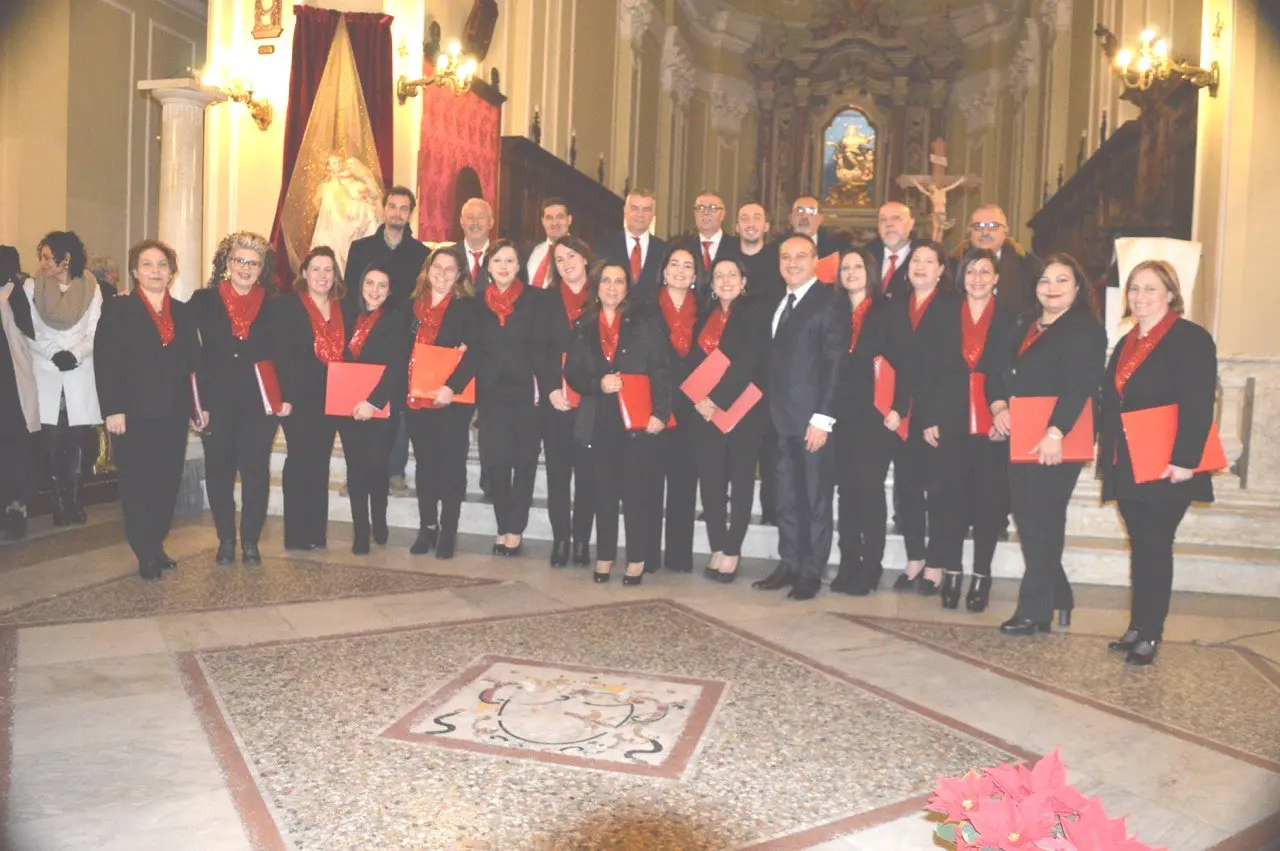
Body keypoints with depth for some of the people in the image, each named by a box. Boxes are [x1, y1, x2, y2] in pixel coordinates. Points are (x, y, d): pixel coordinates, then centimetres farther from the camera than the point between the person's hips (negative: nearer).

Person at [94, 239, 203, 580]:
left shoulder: (183, 313, 13)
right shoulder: (117, 309, 1)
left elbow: (194, 363, 12)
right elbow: (105, 363, -7)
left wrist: (199, 406, 4)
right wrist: (113, 410, -15)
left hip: (174, 413, 4)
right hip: (135, 413, -4)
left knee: (168, 484, 7)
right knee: (137, 485, 2)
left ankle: (157, 546, 20)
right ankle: (145, 556, 8)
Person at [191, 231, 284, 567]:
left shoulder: (274, 305, 7)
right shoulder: (203, 301, 4)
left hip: (260, 402, 0)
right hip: (217, 403, 0)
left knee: (255, 471, 1)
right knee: (219, 471, 7)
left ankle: (250, 542, 12)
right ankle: (225, 540, 20)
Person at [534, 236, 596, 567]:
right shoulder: (548, 301, 10)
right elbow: (540, 350, 4)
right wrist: (551, 389, -9)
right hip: (555, 398, 2)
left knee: (587, 470, 2)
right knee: (557, 470, 3)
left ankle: (582, 539, 10)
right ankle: (560, 538, 10)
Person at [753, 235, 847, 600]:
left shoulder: (829, 302, -8)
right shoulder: (778, 305, 16)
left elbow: (836, 364, -13)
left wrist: (823, 418, -17)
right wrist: (770, 410, 7)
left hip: (812, 419, -7)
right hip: (781, 419, 7)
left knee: (816, 498, 3)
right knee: (787, 498, 13)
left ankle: (812, 573, 12)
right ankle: (789, 565, 24)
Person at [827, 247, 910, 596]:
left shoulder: (888, 312, 0)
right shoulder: (834, 311, 11)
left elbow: (905, 364, -6)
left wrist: (899, 409, -14)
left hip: (874, 415, -4)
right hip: (842, 415, 4)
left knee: (870, 489, -3)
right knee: (847, 488, 7)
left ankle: (871, 567, 5)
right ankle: (848, 564, 14)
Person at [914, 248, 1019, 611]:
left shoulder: (1011, 321, 4)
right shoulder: (944, 317, 8)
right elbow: (927, 372, 4)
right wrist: (927, 419, -3)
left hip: (993, 425, -1)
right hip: (949, 422, 1)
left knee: (989, 500, 4)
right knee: (948, 497, 1)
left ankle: (981, 576, 14)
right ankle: (951, 573, 13)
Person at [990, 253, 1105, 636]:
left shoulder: (1086, 329, -6)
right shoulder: (1026, 325, 18)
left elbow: (1079, 387, -17)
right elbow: (1006, 372, 15)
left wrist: (1056, 433, -25)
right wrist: (998, 405, -4)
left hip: (1056, 441, -7)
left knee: (1043, 520, -3)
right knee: (1027, 516, 10)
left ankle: (1035, 610, 6)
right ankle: (1058, 599, 26)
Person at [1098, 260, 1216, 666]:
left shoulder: (1191, 338, -9)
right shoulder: (1127, 344, 16)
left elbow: (1197, 405, -18)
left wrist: (1184, 460, -24)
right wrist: (1106, 451, 13)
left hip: (1167, 467, -7)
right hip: (1128, 464, 7)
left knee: (1155, 546, -3)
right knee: (1140, 546, 12)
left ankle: (1149, 635, 5)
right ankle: (1138, 627, 19)